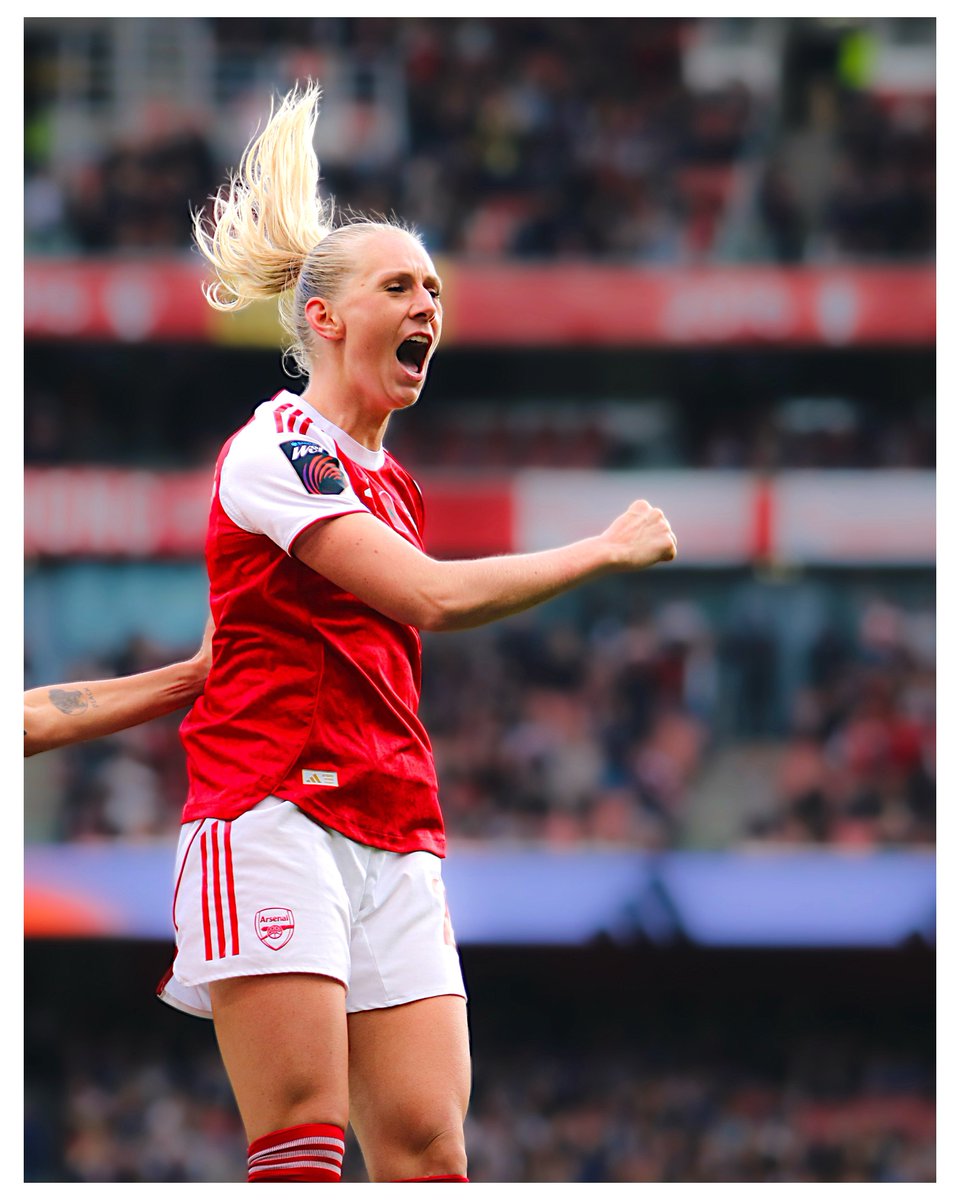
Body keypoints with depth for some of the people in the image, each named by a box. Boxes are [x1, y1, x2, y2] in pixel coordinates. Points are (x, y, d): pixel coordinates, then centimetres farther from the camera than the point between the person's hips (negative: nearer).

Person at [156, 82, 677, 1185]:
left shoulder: (394, 487, 21)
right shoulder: (278, 444, -5)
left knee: (428, 1151, -7)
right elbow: (429, 596, -16)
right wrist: (604, 551, -7)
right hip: (274, 810, -8)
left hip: (391, 836, 8)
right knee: (304, 1144, -17)